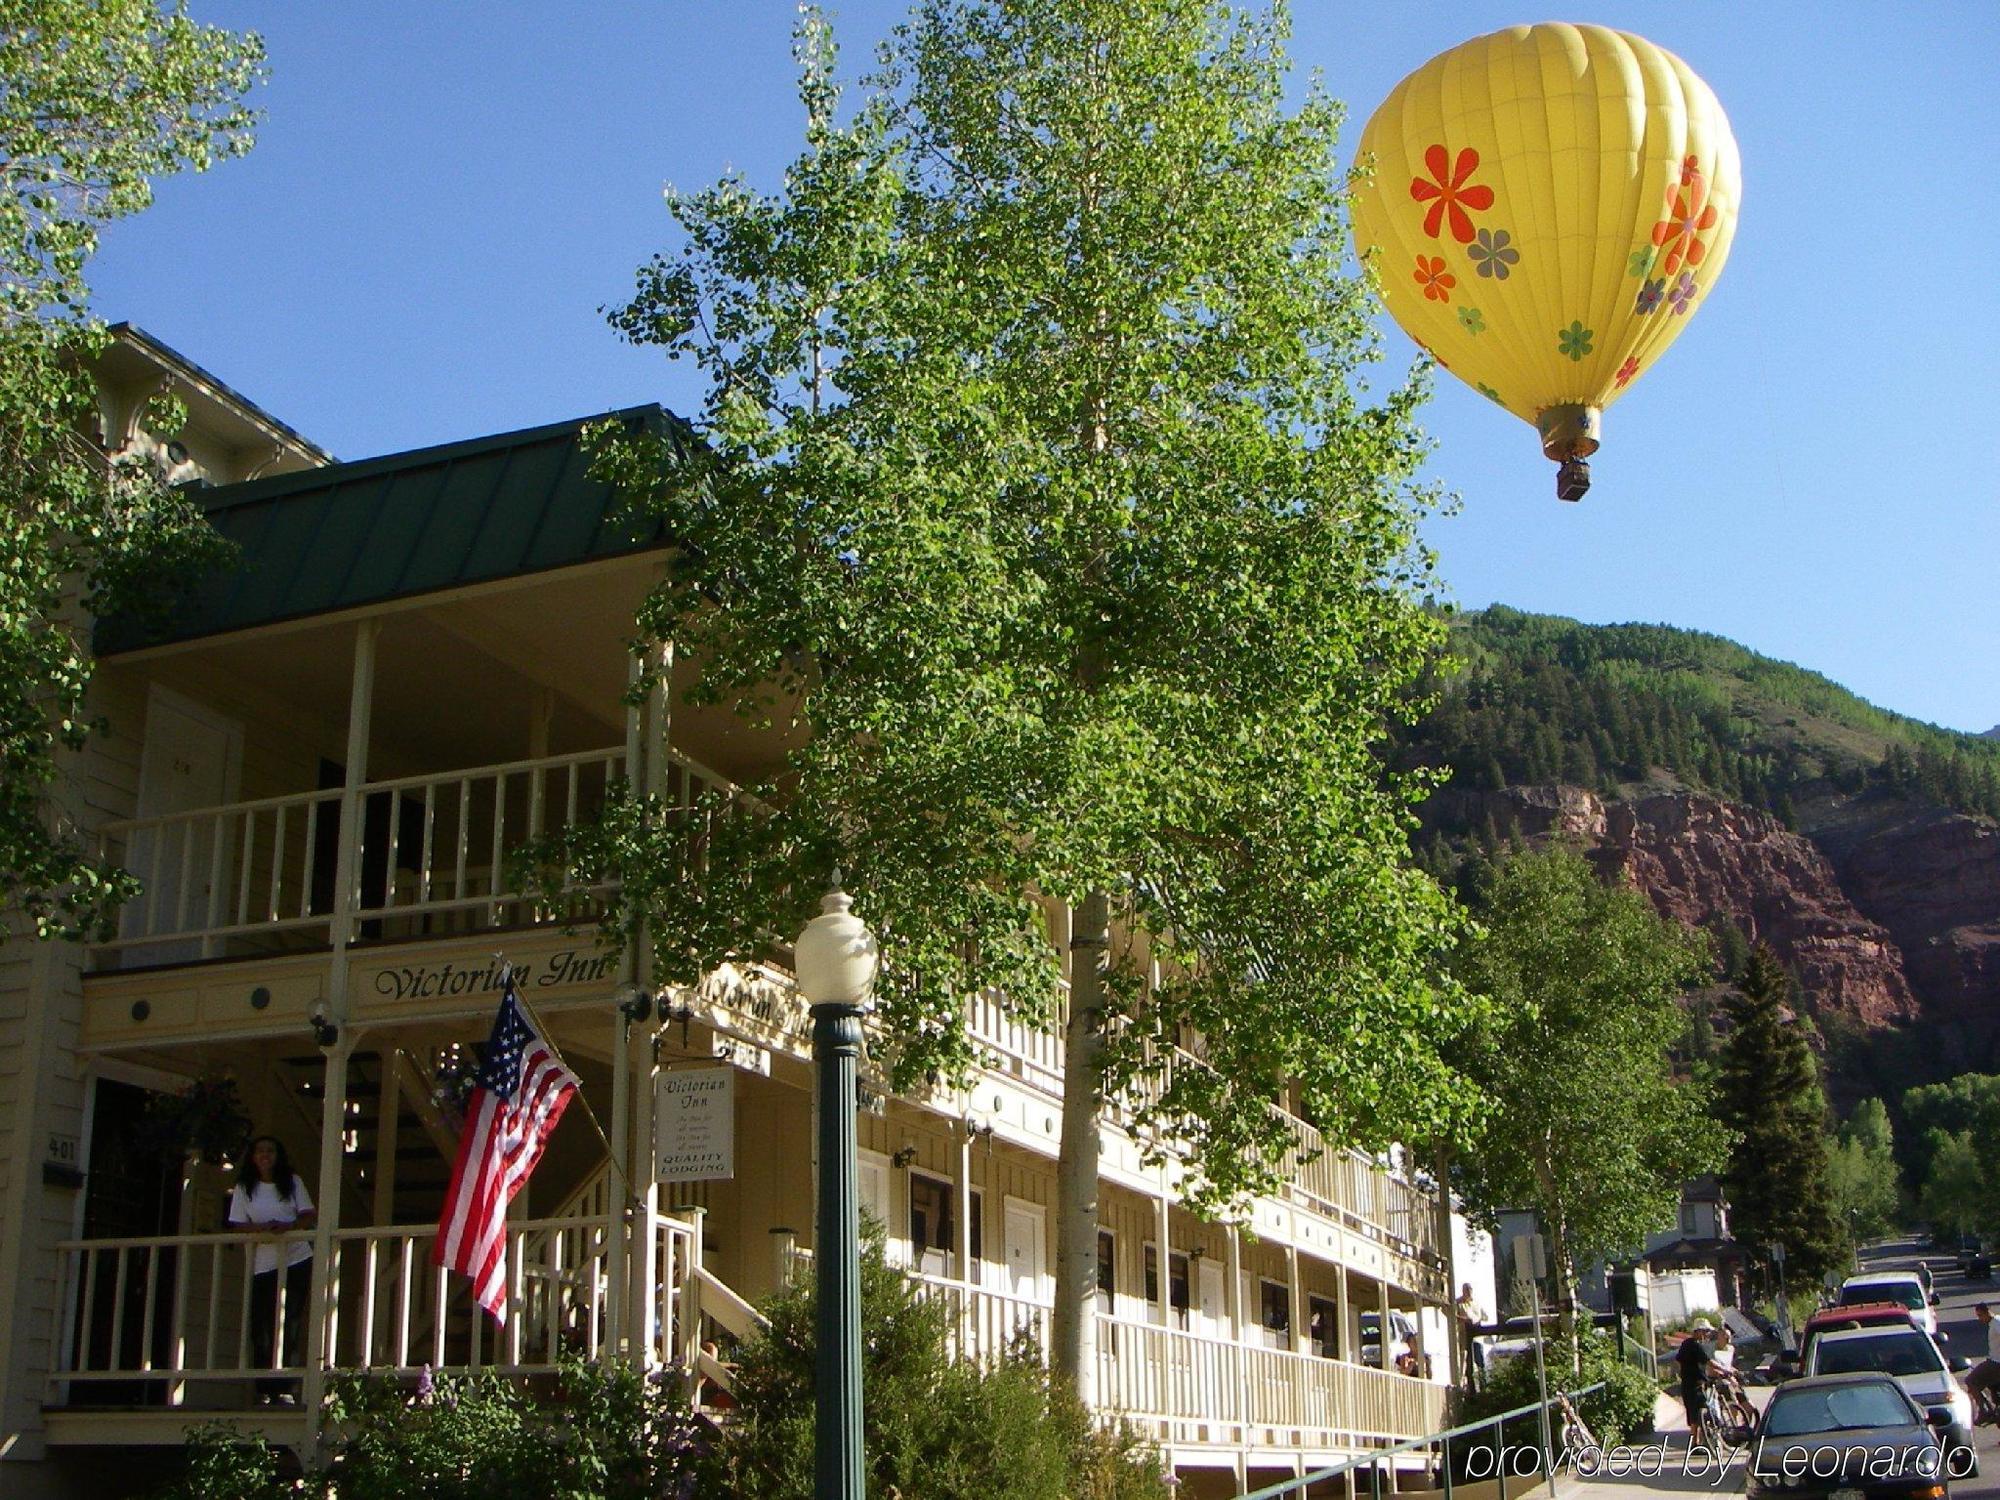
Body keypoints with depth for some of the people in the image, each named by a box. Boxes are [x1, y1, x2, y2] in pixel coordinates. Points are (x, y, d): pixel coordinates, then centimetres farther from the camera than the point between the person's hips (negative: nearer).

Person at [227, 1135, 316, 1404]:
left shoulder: (292, 1182, 8)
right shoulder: (244, 1188, 8)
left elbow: (309, 1217, 4)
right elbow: (237, 1226, 3)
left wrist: (287, 1226, -16)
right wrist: (261, 1228, -17)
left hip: (296, 1259, 0)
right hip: (262, 1264, 1)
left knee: (291, 1325, -6)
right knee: (262, 1327, -2)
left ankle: (285, 1388, -6)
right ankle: (264, 1389, 4)